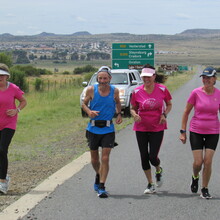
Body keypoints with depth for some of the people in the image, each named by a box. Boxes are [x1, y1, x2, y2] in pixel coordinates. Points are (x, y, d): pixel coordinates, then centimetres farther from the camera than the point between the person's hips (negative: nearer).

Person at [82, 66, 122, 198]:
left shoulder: (115, 91, -3)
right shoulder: (91, 90, -6)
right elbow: (84, 103, 7)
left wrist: (119, 114, 2)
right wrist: (89, 111, -13)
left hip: (108, 129, -1)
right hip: (93, 129, 1)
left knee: (105, 158, -11)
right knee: (94, 159, 13)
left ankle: (101, 187, -7)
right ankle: (99, 175, 44)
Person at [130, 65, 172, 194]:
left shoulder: (162, 89, -6)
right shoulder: (137, 92, -4)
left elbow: (169, 104, 9)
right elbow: (133, 108, 7)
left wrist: (164, 114, -10)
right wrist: (135, 115, -15)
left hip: (157, 128, -2)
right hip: (141, 128, 2)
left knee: (153, 157, -8)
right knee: (144, 157, 4)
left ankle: (159, 170, 30)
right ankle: (150, 185, 20)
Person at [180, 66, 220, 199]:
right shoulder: (196, 93, -7)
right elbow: (186, 112, 1)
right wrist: (183, 131, -1)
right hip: (196, 131, -1)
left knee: (208, 162, -4)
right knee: (198, 162, -4)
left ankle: (205, 189, 13)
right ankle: (195, 177, 30)